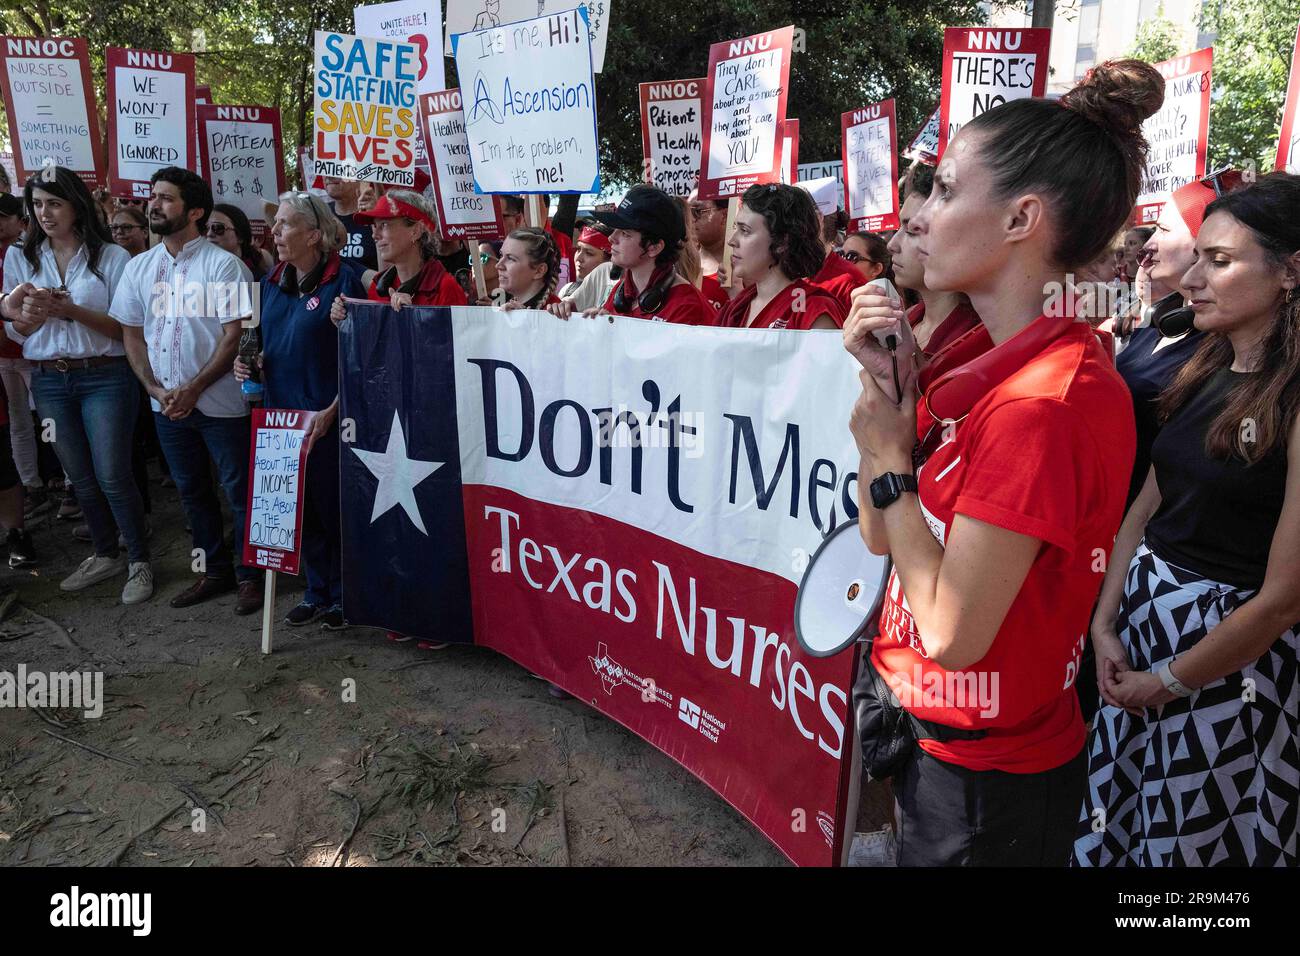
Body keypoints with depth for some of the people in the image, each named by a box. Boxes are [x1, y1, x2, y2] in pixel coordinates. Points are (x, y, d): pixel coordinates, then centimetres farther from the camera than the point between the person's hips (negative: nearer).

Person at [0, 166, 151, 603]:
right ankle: (106, 555, 28)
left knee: (112, 476, -4)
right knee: (80, 477, 13)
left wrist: (70, 310, -19)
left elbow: (125, 327, -7)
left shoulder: (111, 256, -4)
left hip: (104, 378, -4)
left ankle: (139, 561, 11)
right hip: (48, 381, 5)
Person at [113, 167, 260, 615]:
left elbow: (234, 336, -13)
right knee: (192, 492, 15)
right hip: (166, 404, 6)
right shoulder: (139, 267, 8)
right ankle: (214, 571, 29)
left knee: (239, 492, 2)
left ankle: (249, 575, 17)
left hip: (219, 403, -6)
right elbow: (131, 333, 11)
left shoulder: (223, 265, -9)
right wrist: (156, 389, -4)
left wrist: (193, 389, -15)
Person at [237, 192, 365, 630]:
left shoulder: (343, 281, -10)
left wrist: (332, 410, -18)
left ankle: (341, 595, 20)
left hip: (329, 418, -6)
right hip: (283, 412, 7)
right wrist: (249, 363, 1)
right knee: (301, 507, 13)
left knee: (333, 506, 3)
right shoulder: (271, 282, 11)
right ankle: (316, 591, 28)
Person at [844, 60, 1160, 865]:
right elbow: (882, 537, 1)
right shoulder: (1012, 368, 0)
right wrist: (883, 379, -8)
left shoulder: (1043, 405, -28)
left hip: (982, 780, -8)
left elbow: (950, 633, -26)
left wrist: (889, 457, -17)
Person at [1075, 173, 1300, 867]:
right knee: (1113, 827, 22)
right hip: (1141, 620, 6)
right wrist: (1105, 623, -3)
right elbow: (1146, 507, 5)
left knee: (1201, 840, 17)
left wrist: (1170, 681, -10)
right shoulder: (1204, 373, 3)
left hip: (1232, 652, -6)